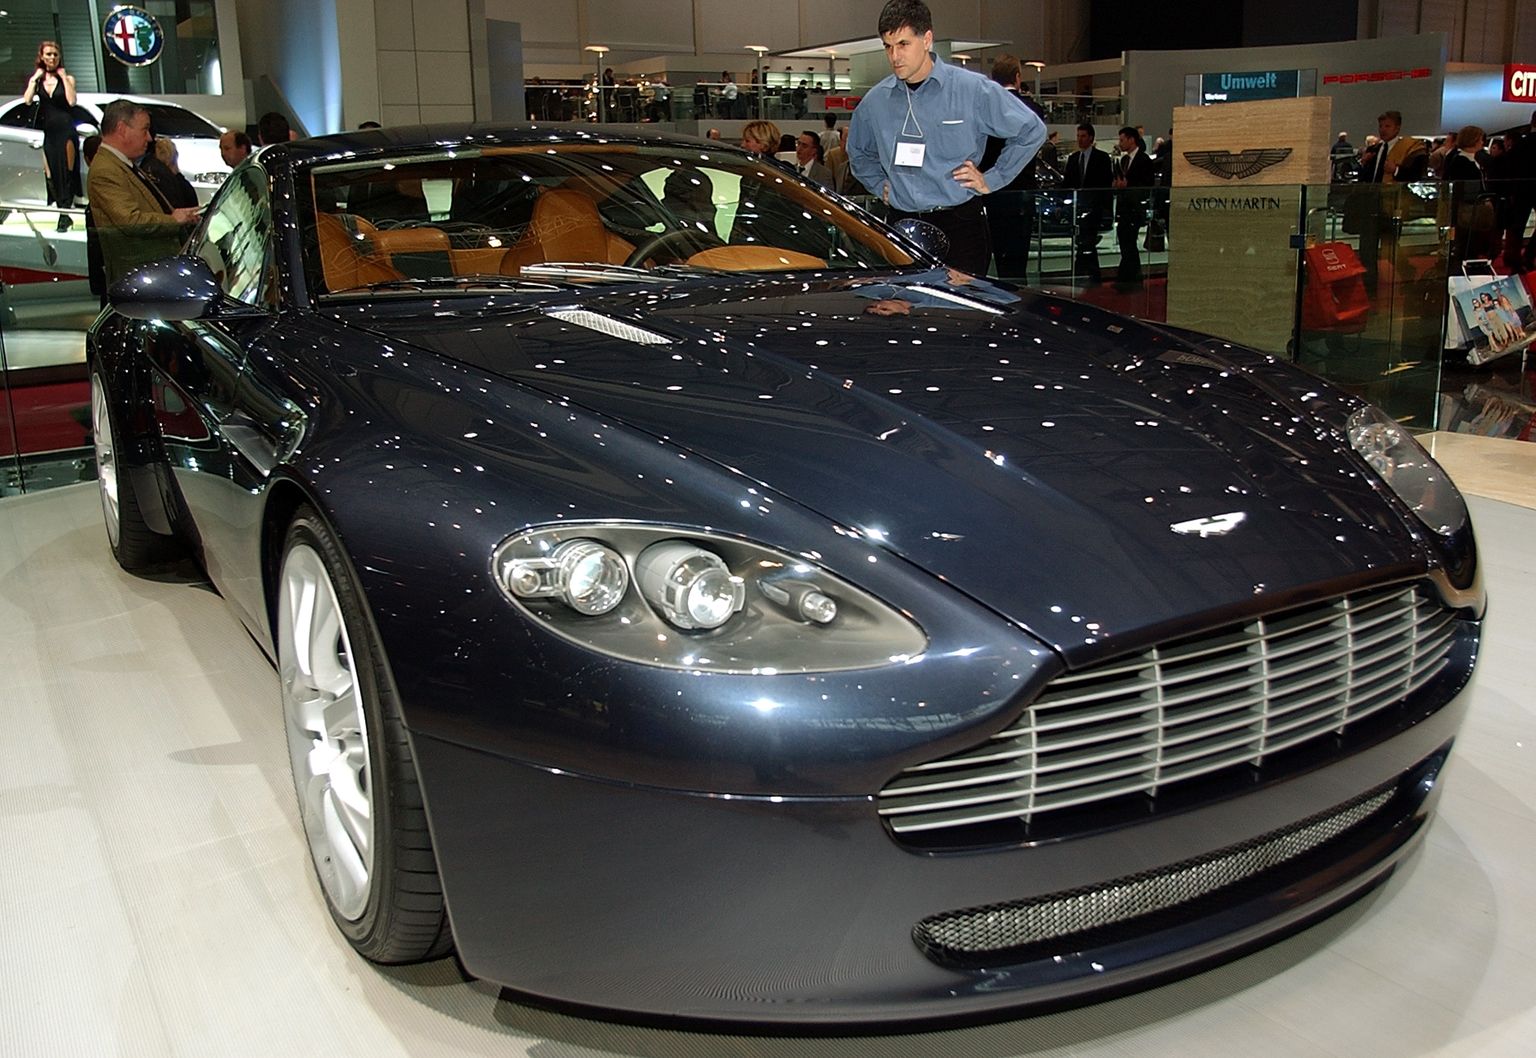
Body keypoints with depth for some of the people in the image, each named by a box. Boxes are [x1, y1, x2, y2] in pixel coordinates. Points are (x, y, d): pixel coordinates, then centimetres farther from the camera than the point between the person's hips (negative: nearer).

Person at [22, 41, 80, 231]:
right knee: (50, 174, 1)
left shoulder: (67, 78, 4)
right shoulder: (36, 79, 10)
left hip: (65, 129, -3)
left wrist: (63, 77, -9)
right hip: (46, 131, 3)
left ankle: (65, 215, -8)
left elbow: (72, 101, -13)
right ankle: (64, 213, 8)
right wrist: (35, 79, -3)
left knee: (66, 172, -8)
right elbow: (27, 100, -4)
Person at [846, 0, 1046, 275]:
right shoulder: (875, 101, 8)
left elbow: (1031, 130, 6)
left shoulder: (973, 89, -3)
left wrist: (991, 179, 3)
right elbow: (858, 152, 29)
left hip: (961, 223, -3)